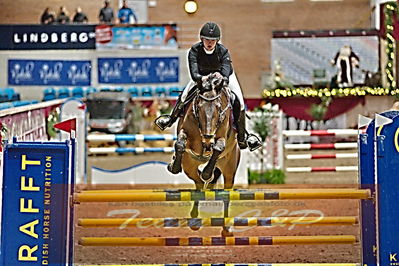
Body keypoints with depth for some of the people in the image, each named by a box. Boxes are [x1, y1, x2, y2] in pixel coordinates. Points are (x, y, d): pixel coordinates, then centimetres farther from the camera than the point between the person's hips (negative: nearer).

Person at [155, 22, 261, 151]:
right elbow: (194, 73, -42)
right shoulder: (194, 50, -31)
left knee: (239, 102, -15)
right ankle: (171, 118, 23)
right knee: (184, 95, -10)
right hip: (201, 76, 1)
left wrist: (221, 77, -68)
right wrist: (201, 78, -65)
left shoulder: (223, 51, -32)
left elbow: (226, 70, -44)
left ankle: (242, 137, 0)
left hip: (223, 76, -1)